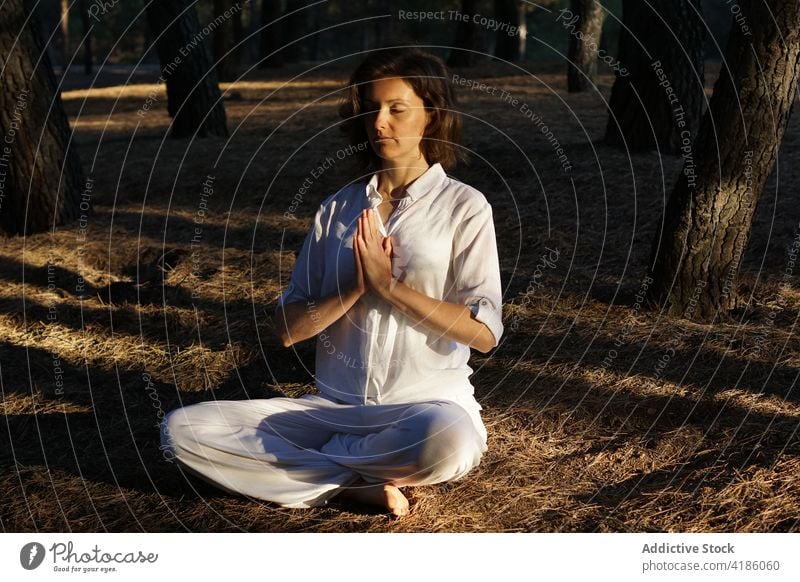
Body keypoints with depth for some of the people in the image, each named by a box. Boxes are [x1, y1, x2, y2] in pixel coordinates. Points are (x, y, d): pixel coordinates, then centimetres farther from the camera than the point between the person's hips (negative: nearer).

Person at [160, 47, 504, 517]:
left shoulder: (464, 206, 0)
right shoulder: (338, 208, 9)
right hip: (335, 407, 4)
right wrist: (354, 287, -11)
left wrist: (389, 285, -12)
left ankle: (306, 462, -12)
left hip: (426, 406, -3)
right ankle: (359, 484, -13)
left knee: (448, 441, -41)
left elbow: (484, 333, -10)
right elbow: (289, 328, 5)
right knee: (183, 430, -14)